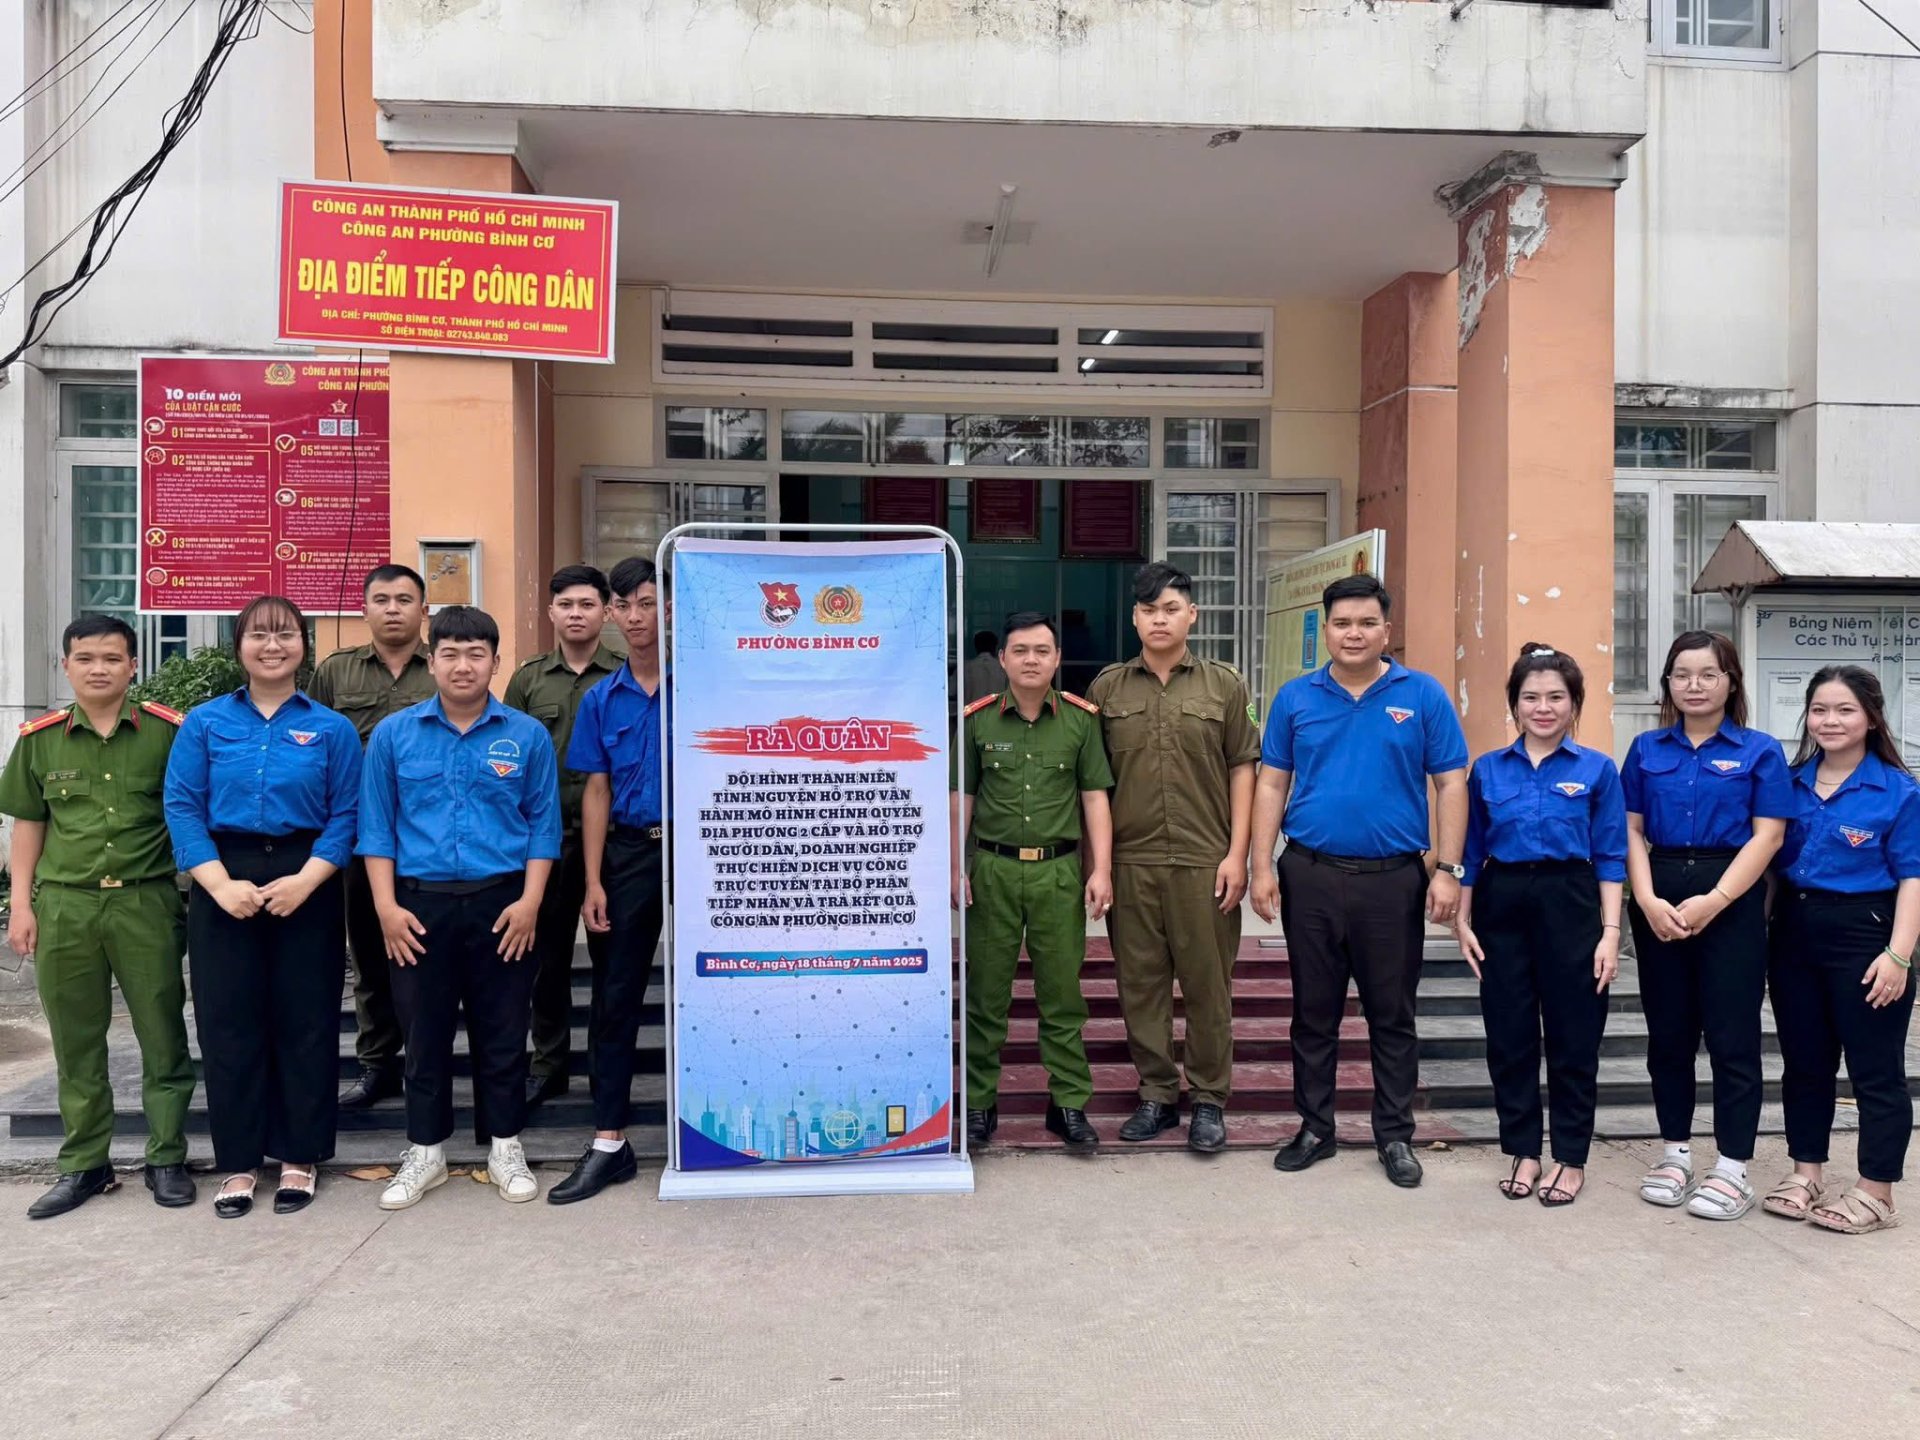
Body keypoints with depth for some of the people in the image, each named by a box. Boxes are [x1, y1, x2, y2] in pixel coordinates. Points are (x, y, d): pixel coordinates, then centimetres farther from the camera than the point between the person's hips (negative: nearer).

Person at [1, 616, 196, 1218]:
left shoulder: (167, 731, -2)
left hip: (147, 902, -2)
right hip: (64, 904, 3)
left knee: (163, 1037, 4)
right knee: (75, 1043, 11)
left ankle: (167, 1158, 16)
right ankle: (84, 1164, 23)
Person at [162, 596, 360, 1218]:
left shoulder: (332, 729, 3)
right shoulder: (205, 723, 5)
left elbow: (346, 815, -2)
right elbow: (182, 808, -1)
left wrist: (305, 881, -15)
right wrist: (222, 884, -13)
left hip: (306, 887, -1)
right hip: (224, 885, 1)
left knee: (306, 1022, 4)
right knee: (229, 1023, 6)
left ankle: (299, 1156, 19)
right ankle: (239, 1161, 19)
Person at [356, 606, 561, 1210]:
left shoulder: (527, 735, 2)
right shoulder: (393, 734, 3)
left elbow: (544, 822, 3)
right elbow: (376, 824, 4)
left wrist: (530, 900, -6)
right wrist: (386, 905, -4)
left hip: (502, 904, 0)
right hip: (421, 905, 1)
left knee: (502, 1032, 8)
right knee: (424, 1033, 10)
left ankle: (505, 1147, 24)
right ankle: (425, 1151, 25)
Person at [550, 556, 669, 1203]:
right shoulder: (601, 700, 7)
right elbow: (596, 792, 6)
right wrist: (593, 882, 0)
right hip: (628, 853, 3)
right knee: (614, 998, 5)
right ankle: (609, 1143, 14)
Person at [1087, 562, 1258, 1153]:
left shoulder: (1224, 685, 5)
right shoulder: (1107, 687, 8)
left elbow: (1242, 770, 4)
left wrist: (1236, 854, -3)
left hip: (1204, 860, -1)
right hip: (1130, 860, 2)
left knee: (1208, 983, 4)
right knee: (1139, 981, 8)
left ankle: (1209, 1099, 18)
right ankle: (1156, 1094, 21)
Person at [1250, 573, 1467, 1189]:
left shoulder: (1423, 695, 0)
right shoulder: (1296, 698, 5)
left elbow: (1451, 785, 0)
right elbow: (1271, 784, 6)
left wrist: (1447, 870, -7)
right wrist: (1262, 867, -2)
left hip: (1394, 879, -1)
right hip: (1310, 876, 2)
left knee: (1392, 1016, 9)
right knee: (1313, 1012, 11)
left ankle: (1395, 1137, 22)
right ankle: (1314, 1129, 25)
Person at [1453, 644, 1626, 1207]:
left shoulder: (1597, 770, 0)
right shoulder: (1488, 769, 5)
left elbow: (1610, 858, -1)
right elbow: (1472, 852, 8)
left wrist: (1610, 932, -8)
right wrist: (1463, 920, 2)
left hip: (1569, 905, -2)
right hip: (1502, 904, 2)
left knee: (1573, 1037, 6)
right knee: (1509, 1036, 8)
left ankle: (1571, 1159, 20)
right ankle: (1522, 1150, 22)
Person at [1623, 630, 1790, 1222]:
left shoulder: (1759, 751, 0)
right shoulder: (1647, 749, 8)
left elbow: (1767, 836, -6)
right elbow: (1631, 829, 5)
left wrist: (1712, 901, -16)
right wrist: (1648, 899, -10)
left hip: (1731, 901, -3)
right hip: (1659, 901, 3)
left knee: (1732, 1035, 1)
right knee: (1668, 1032, 10)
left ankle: (1733, 1168, 11)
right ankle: (1676, 1153, 22)